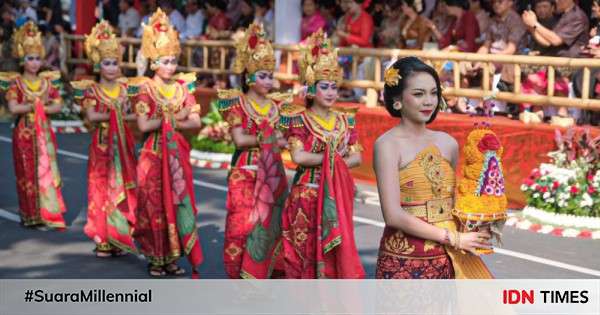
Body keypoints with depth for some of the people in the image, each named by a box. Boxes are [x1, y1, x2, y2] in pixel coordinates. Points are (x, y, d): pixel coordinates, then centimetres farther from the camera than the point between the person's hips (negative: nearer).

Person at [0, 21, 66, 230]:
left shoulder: (48, 81, 7)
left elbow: (58, 106, 0)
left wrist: (39, 107, -13)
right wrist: (36, 104, -13)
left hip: (44, 134, 3)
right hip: (24, 134, -3)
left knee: (46, 172, 1)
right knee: (28, 174, 2)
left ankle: (47, 213, 6)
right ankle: (32, 216, 10)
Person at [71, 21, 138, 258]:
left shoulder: (125, 88, 9)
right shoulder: (91, 90, -1)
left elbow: (135, 114, 2)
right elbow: (91, 116, -16)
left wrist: (109, 115, -12)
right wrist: (119, 114, -12)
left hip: (123, 145, 3)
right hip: (102, 145, -3)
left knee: (123, 190, 2)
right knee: (103, 190, -1)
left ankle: (121, 238, 10)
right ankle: (103, 240, 6)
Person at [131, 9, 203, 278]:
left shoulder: (183, 87, 6)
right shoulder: (145, 89, -5)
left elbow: (196, 122, 0)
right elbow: (143, 125, -15)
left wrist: (167, 121, -11)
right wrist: (174, 117, -11)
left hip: (177, 154, 4)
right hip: (154, 154, -3)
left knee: (178, 203, 3)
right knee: (154, 204, 0)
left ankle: (172, 257, 11)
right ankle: (155, 258, 11)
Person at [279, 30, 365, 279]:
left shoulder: (345, 121, 11)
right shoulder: (299, 119, -4)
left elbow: (357, 158, 6)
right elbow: (298, 156, -16)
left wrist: (336, 163, -12)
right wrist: (332, 158, -10)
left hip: (337, 196, 4)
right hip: (307, 196, -4)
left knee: (336, 251, 3)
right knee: (307, 251, -1)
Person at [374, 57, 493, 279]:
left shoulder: (448, 143, 7)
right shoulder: (388, 145, -8)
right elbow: (394, 215, -15)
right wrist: (453, 238, -12)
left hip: (448, 260, 5)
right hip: (404, 262, -4)